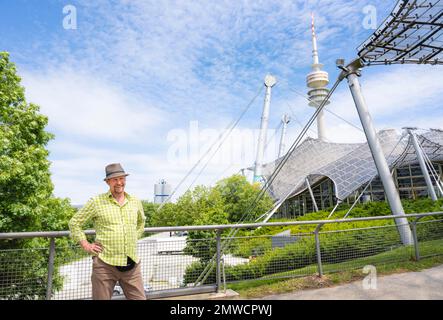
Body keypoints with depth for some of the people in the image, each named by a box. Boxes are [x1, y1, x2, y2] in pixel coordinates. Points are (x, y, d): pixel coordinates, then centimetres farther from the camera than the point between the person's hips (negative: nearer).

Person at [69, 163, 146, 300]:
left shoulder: (136, 202, 8)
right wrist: (85, 245, -1)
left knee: (139, 297, 11)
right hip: (104, 263, -3)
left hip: (132, 264, 3)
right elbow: (74, 222, 5)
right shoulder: (96, 202, -3)